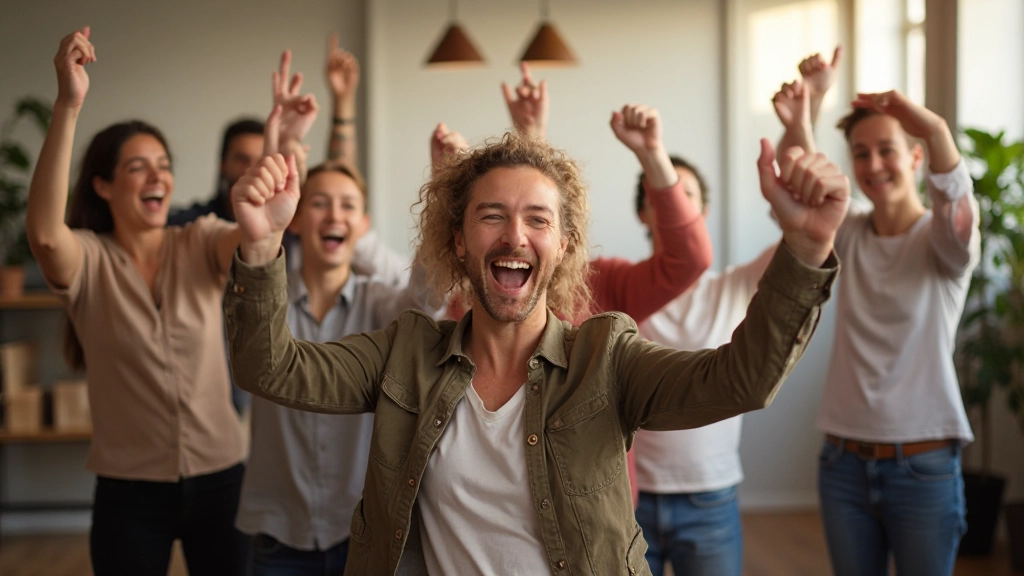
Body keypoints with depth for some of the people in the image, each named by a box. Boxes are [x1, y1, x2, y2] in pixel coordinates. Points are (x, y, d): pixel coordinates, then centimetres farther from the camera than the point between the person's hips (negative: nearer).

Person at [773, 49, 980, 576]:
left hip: (923, 466, -3)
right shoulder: (849, 235, 5)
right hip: (844, 462, 3)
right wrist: (797, 129, -36)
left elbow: (956, 204, -28)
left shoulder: (942, 241, -4)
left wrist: (936, 131, -48)